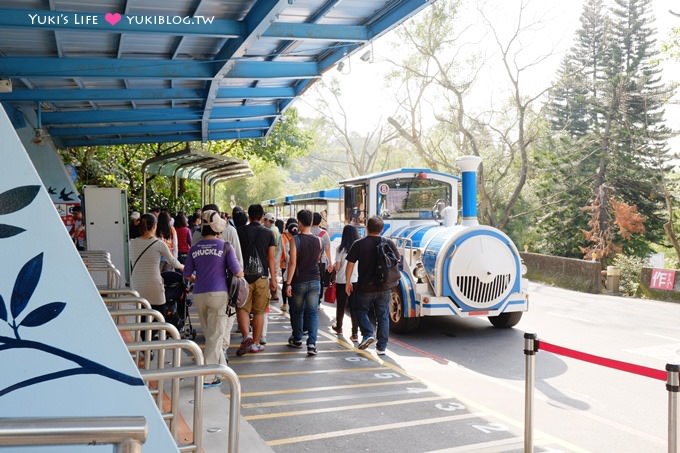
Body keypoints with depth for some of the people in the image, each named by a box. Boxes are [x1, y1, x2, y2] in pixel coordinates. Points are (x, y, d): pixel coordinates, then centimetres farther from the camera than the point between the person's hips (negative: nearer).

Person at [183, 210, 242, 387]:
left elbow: (187, 274, 8)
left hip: (199, 294, 4)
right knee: (216, 335, 1)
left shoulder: (194, 248, 5)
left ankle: (221, 365, 33)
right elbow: (237, 272, -8)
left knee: (209, 334, 18)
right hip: (218, 293, -4)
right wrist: (241, 275, 14)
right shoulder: (225, 247, -6)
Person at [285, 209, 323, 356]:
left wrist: (288, 283, -13)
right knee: (313, 312, 2)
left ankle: (297, 340, 28)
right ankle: (312, 344, -9)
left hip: (299, 281, -3)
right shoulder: (318, 240, 2)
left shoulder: (295, 240, -11)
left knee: (297, 311, 15)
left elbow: (293, 263, -15)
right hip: (314, 281, 3)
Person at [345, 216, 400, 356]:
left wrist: (347, 282, 3)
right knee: (383, 316, 10)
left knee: (361, 311, 18)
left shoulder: (359, 244, -8)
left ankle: (368, 334, -2)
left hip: (365, 287, -2)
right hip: (384, 287, 2)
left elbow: (350, 264, -6)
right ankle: (381, 347, 11)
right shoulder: (389, 243, -1)